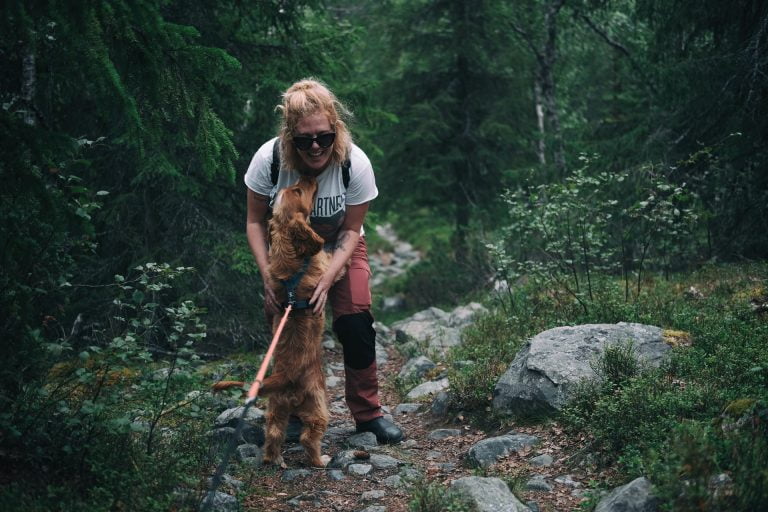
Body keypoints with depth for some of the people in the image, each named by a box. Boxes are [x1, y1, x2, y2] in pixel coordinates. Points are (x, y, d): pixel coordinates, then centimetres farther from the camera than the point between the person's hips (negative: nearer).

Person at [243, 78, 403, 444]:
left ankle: (368, 413, 3)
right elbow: (256, 222, -15)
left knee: (355, 324, -14)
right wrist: (269, 276, -25)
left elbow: (350, 231, -17)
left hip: (339, 248, -1)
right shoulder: (269, 159, -27)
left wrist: (327, 278, -29)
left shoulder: (355, 163, -28)